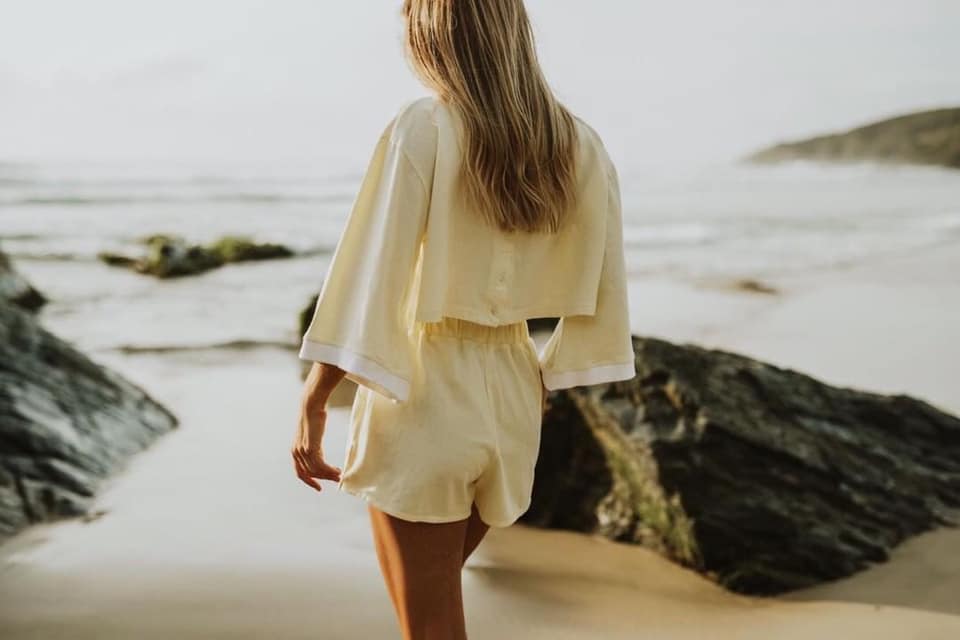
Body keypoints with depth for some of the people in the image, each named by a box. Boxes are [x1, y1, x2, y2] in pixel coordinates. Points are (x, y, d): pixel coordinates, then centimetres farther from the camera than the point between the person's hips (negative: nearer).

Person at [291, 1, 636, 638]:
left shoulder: (422, 130, -14)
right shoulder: (580, 146, 2)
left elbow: (368, 275, -17)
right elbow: (600, 296, 5)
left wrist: (312, 404, -12)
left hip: (421, 388, -6)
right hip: (512, 390, 6)